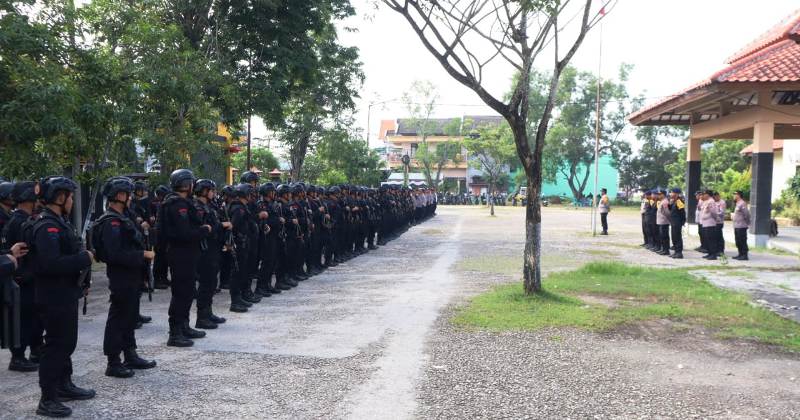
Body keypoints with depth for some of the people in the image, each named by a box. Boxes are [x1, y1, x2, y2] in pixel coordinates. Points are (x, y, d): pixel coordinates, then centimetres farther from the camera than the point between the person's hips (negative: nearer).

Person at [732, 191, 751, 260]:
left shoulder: (742, 204, -15)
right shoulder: (738, 204, 17)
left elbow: (747, 213, -20)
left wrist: (747, 222, -11)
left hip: (741, 226, -10)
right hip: (736, 226, 10)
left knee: (742, 241, -7)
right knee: (738, 242, 14)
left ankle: (744, 255, -4)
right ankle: (740, 254, 21)